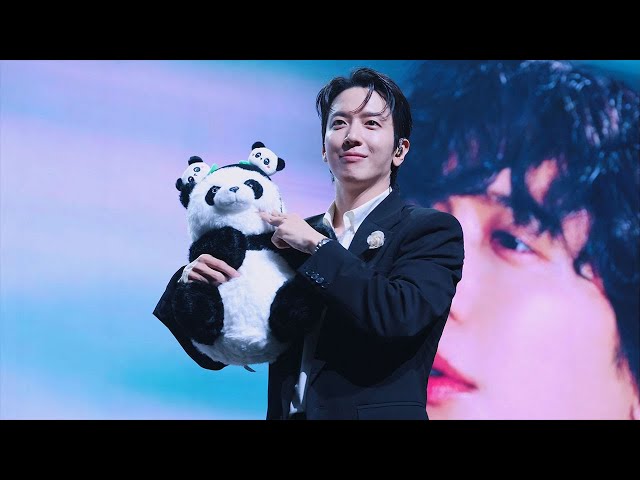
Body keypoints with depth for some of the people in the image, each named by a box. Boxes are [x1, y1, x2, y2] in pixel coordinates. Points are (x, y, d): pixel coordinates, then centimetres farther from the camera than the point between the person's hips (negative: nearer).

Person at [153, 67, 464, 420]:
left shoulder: (432, 231, -3)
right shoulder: (293, 237, 8)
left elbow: (400, 318, -21)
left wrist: (317, 246, -14)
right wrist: (191, 285, -9)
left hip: (376, 412, -4)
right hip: (286, 412, 4)